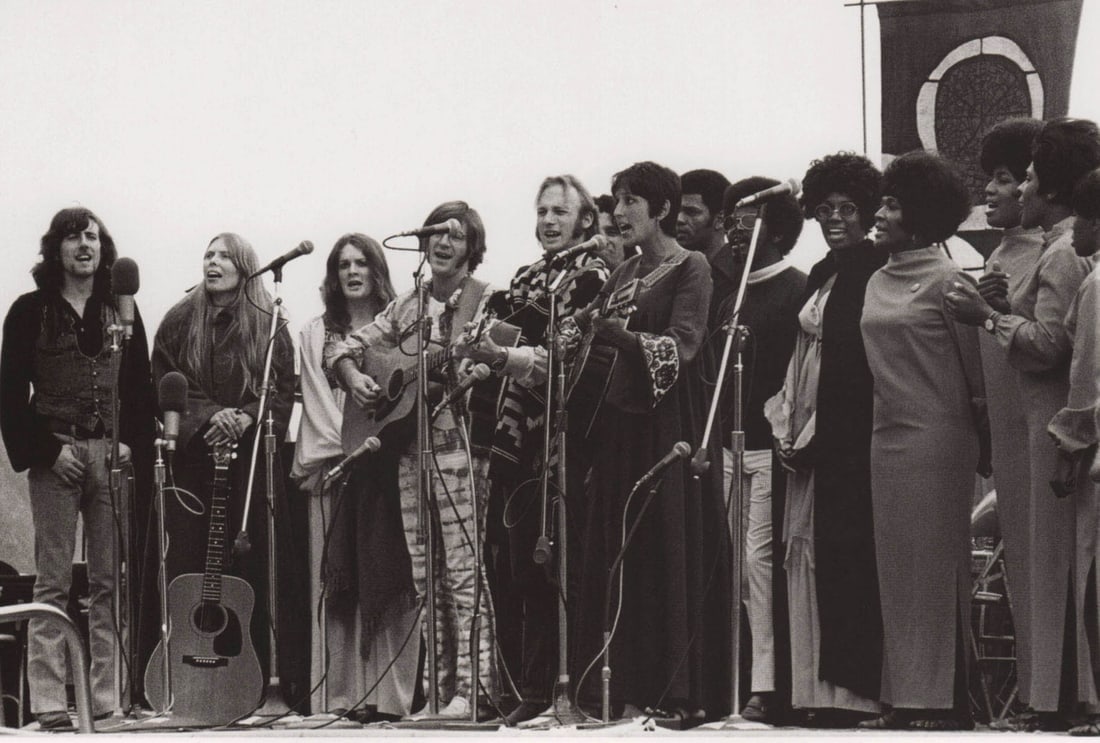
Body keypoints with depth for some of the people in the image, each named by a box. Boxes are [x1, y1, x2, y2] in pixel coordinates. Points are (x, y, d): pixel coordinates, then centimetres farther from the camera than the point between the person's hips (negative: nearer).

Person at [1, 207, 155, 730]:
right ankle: (49, 702, -5)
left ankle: (107, 699, 4)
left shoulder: (120, 311, 12)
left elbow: (140, 387, 13)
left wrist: (131, 442, -1)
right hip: (56, 455, -3)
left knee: (109, 583, 2)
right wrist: (45, 450, -9)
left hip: (112, 455, 3)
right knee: (53, 583, -5)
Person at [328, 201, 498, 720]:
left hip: (459, 445, -6)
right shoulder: (408, 307, 16)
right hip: (410, 448, 6)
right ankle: (438, 689, 9)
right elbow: (345, 348, 20)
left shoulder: (483, 302, 1)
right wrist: (354, 378, 1)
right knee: (425, 577, 6)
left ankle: (471, 688, -10)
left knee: (463, 571, -9)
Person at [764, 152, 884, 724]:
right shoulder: (822, 274, 18)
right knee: (808, 550, 6)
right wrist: (787, 425, 8)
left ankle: (848, 688, -7)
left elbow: (862, 365, -14)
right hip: (811, 437, 9)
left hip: (848, 435, -9)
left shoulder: (874, 273, -8)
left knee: (843, 553, -9)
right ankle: (825, 687, 9)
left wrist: (816, 434, -15)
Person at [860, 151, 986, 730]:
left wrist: (984, 446, -5)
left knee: (935, 565, -5)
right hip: (887, 438, 7)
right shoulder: (878, 284, 13)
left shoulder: (947, 280, -9)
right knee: (896, 568, 7)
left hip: (937, 439, -7)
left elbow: (974, 369, -7)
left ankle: (943, 700, -1)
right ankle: (903, 698, 11)